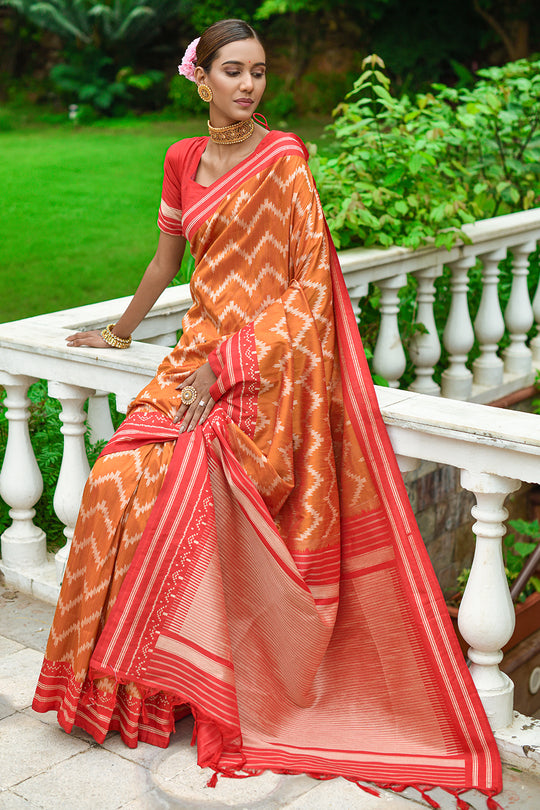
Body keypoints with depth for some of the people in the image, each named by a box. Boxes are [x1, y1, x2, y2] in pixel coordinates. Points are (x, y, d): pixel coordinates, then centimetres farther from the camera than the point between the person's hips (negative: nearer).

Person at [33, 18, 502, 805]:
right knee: (121, 479, -11)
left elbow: (309, 282, -11)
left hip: (270, 366, -6)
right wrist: (121, 331, 35)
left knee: (170, 491, -19)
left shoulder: (284, 159, -7)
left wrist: (224, 368, -16)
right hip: (198, 350, 6)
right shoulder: (183, 159, 11)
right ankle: (133, 678, 7)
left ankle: (174, 684, 1)